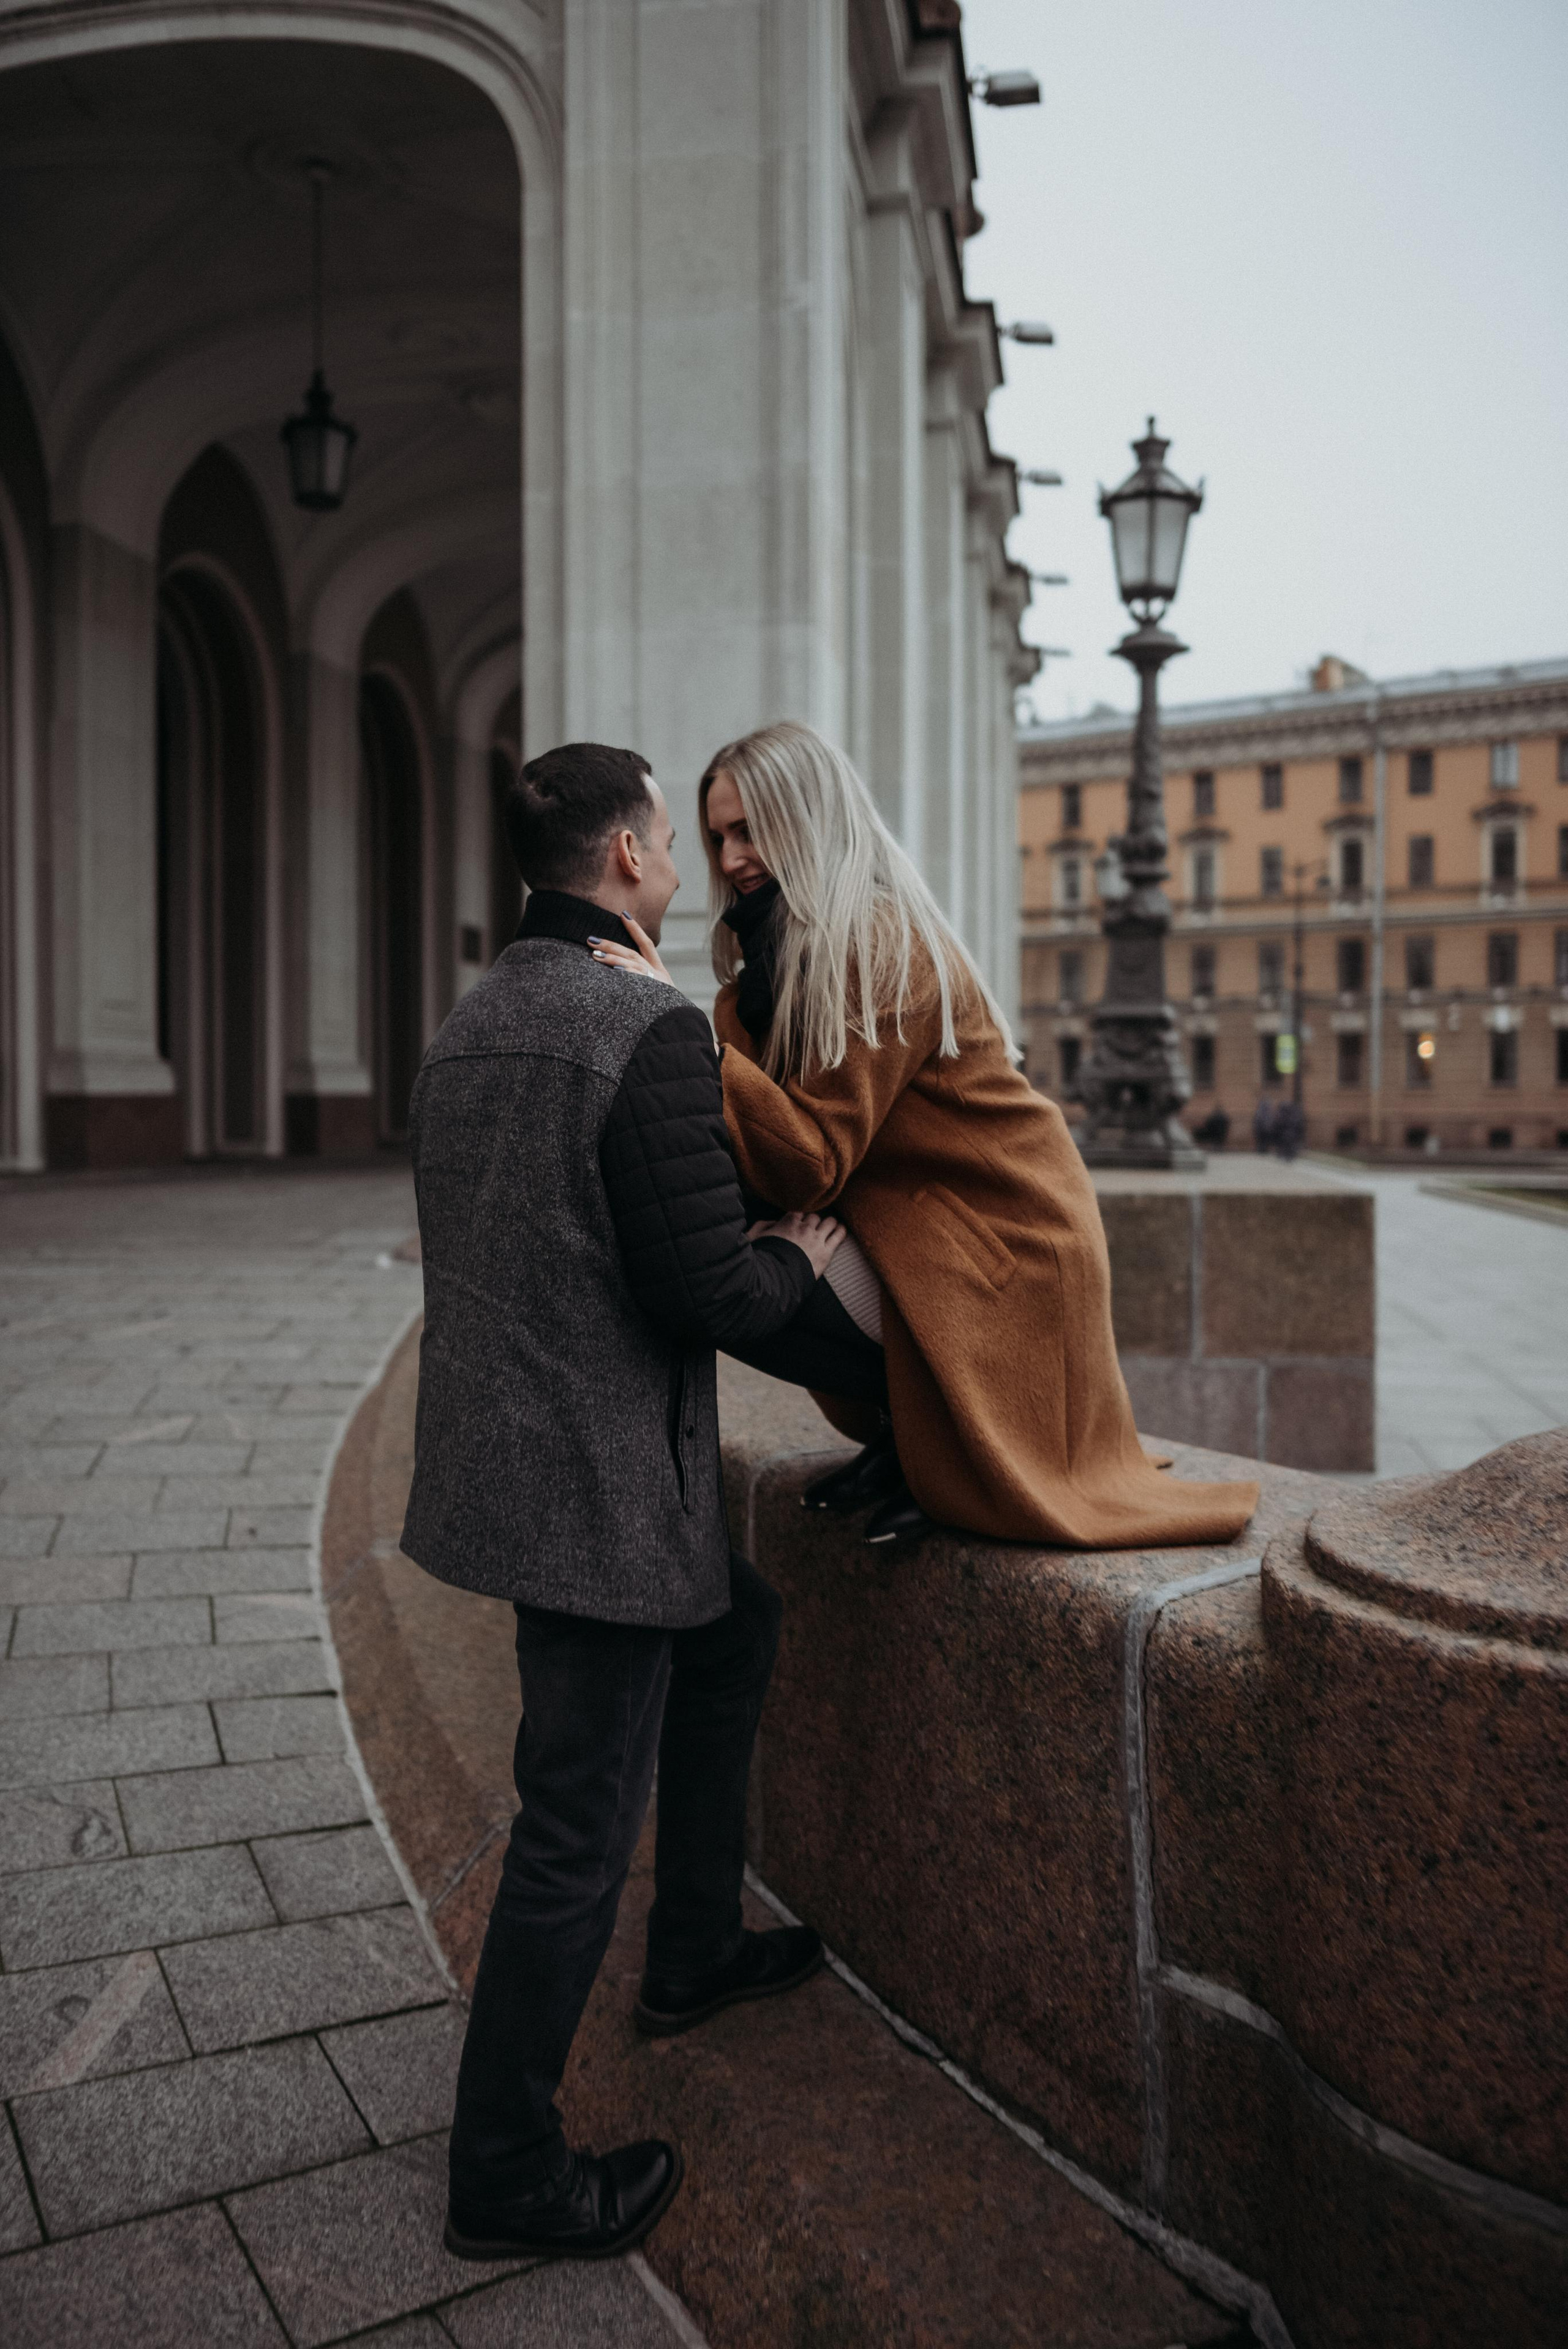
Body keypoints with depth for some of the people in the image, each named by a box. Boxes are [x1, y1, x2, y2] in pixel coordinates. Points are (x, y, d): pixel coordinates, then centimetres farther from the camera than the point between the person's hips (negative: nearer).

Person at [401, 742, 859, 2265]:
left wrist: (743, 1256, 18)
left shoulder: (465, 1028, 8)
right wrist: (797, 1254, -1)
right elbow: (710, 1293, -23)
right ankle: (505, 2174, 25)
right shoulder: (653, 1031, -20)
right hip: (596, 1490, -9)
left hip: (494, 1448, 10)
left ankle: (693, 1956, 43)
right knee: (577, 1834, 6)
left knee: (733, 1633, 28)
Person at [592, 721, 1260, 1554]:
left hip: (998, 1246, -8)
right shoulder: (781, 947, 5)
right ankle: (901, 1431, 10)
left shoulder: (882, 945, -23)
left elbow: (813, 1164, -27)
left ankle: (943, 1458, 7)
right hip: (913, 1227, 8)